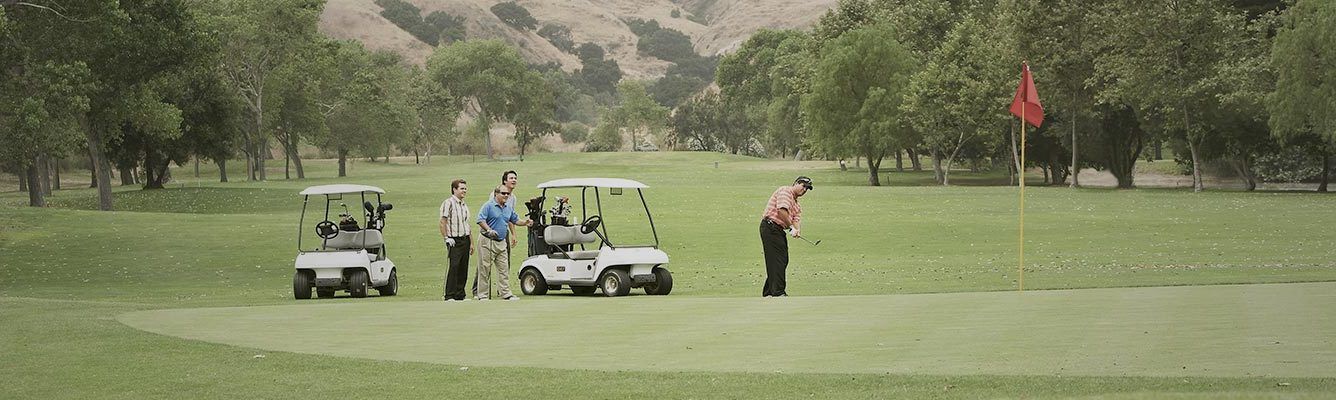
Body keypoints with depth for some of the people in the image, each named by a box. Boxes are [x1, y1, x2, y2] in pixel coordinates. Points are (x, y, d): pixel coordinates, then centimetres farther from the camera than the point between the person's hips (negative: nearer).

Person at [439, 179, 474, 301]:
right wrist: (446, 238, -16)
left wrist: (471, 243, 18)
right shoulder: (448, 203, -6)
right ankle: (449, 296, -9)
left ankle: (460, 295, 12)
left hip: (465, 239, 7)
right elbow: (443, 222, -10)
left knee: (463, 269, 7)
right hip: (454, 240, -7)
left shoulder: (464, 205, 18)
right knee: (452, 268, -11)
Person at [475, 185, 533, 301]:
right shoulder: (488, 206, -9)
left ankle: (506, 293, 10)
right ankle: (482, 294, 1)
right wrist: (489, 230, -28)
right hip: (488, 242, -7)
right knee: (485, 269, -3)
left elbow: (515, 220, 23)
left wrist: (525, 222, 5)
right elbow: (480, 220, -17)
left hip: (501, 242, 7)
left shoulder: (509, 208, 14)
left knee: (504, 269, 6)